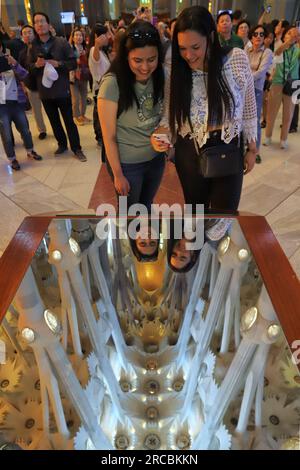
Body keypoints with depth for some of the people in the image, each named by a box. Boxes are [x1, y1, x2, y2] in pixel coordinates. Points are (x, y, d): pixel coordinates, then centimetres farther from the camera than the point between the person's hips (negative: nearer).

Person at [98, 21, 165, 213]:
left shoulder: (160, 77, -7)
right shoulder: (112, 83, -22)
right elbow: (109, 137, -16)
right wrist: (118, 174, -11)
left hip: (156, 158, 5)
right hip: (127, 163, -4)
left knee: (146, 206, 25)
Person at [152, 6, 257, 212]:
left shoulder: (237, 59, -8)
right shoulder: (177, 72, -5)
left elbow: (248, 108, 1)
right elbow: (170, 114, 1)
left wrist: (252, 148, 5)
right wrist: (161, 132, -21)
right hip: (189, 155, 1)